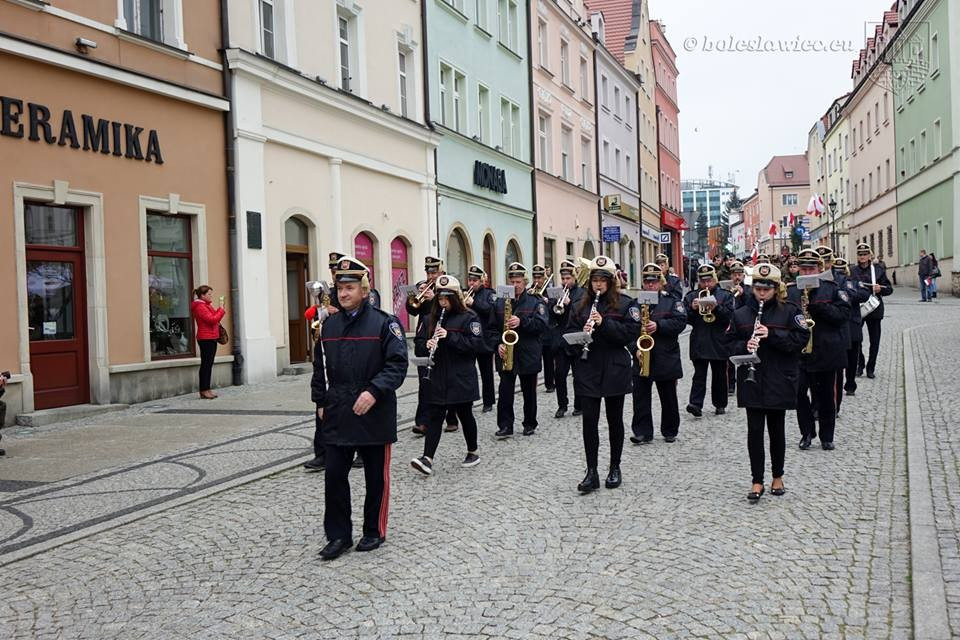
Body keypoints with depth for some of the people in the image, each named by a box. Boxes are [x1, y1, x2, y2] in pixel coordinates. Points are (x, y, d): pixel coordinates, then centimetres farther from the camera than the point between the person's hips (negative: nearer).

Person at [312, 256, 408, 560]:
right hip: (337, 415, 4)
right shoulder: (329, 325, 8)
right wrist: (321, 401, 11)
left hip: (374, 414, -4)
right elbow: (321, 366, 15)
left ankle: (374, 531, 25)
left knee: (376, 476, 9)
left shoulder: (384, 323, -8)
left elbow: (397, 363, -14)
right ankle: (338, 535, 15)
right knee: (334, 475, 3)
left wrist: (374, 391, -24)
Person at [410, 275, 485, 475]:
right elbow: (418, 345, 11)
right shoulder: (432, 318, 11)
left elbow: (477, 344, -15)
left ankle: (473, 453, 27)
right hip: (437, 378, 4)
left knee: (465, 415, 9)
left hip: (461, 379, -4)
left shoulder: (468, 318, -4)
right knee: (434, 417, -3)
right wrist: (427, 344, -12)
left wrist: (450, 337, -21)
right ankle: (427, 459, -9)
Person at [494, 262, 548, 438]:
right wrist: (498, 344, -11)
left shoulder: (535, 302, 1)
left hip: (528, 356, -1)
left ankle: (530, 424, 23)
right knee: (505, 391, -5)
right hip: (506, 354, 1)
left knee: (529, 392, 10)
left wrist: (521, 322, -25)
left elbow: (542, 325, -13)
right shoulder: (500, 302, 7)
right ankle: (505, 425, 1)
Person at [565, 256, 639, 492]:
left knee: (614, 420, 10)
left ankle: (615, 468, 24)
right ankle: (591, 472, 4)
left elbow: (632, 332, -11)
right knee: (589, 420, -1)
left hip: (615, 370, -2)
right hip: (587, 370, 2)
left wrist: (604, 323, -20)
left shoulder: (625, 303, -1)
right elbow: (569, 331, 9)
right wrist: (581, 333, -13)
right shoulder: (582, 304, 8)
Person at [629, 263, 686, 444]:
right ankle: (643, 433, 7)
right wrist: (635, 349, -13)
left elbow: (680, 321, -12)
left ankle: (670, 431, 23)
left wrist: (658, 326, -23)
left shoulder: (671, 301, 2)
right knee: (640, 397, 0)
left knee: (668, 398, 10)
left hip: (666, 359, -1)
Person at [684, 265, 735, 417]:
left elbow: (730, 317, -7)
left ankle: (720, 404, 19)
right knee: (699, 374, -6)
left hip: (719, 342, 0)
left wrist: (716, 307, -21)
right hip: (699, 342, 0)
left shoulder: (725, 296, 5)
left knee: (719, 375, 9)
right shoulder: (691, 297, 9)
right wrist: (692, 308, -14)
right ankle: (696, 403, -13)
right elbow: (685, 319, 3)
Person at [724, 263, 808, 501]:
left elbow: (801, 338, -10)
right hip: (751, 382, 1)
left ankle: (777, 477, 27)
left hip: (779, 382, -1)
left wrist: (772, 335, -21)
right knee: (755, 430, 2)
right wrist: (745, 346, -16)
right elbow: (729, 343, 5)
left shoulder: (789, 311, -2)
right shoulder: (741, 314, 4)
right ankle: (757, 481, 11)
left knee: (776, 430, 10)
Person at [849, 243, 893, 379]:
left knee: (875, 340, 4)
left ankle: (870, 368, 15)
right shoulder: (852, 270, 2)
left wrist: (881, 289, -15)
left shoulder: (878, 269, 4)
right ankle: (860, 365, 14)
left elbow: (889, 288, 5)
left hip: (874, 309, 1)